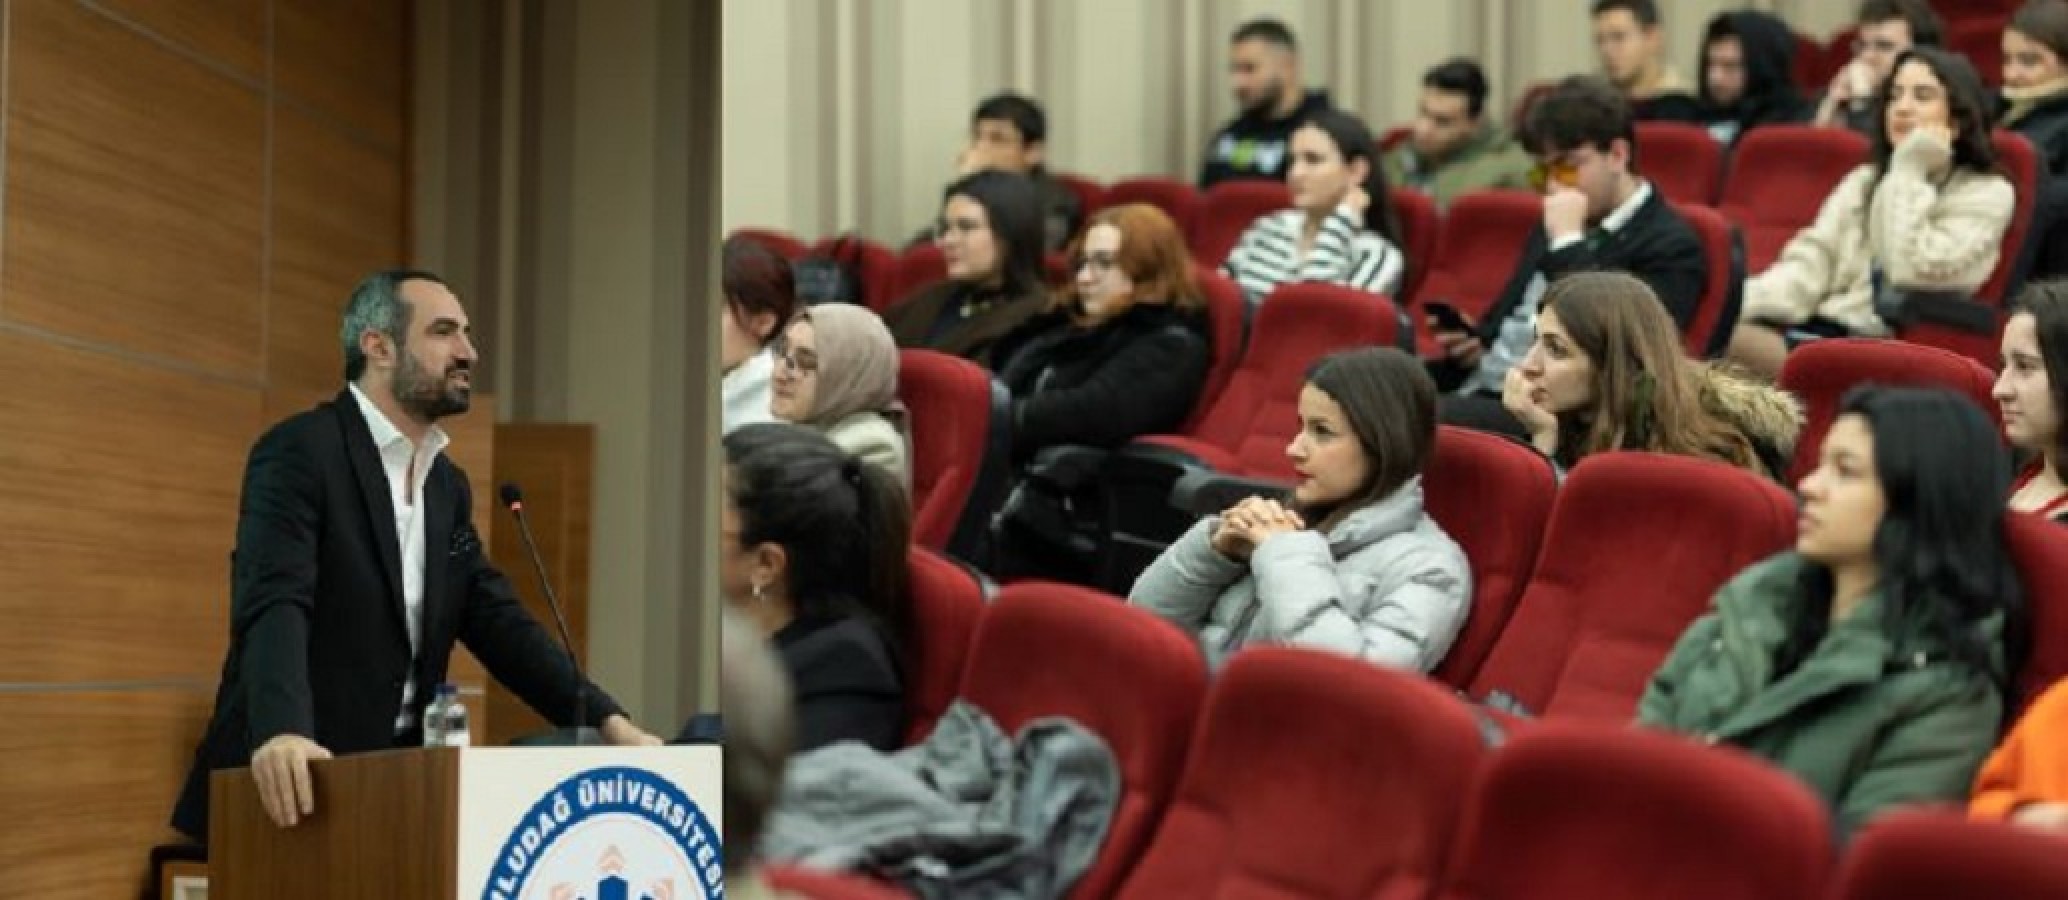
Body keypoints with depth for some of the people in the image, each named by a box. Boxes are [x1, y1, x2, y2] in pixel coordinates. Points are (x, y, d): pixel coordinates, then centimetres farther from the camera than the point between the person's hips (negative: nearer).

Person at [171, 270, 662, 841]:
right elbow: (273, 603, -25)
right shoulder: (299, 452, -11)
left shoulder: (448, 484, 14)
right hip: (293, 784, -7)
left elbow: (496, 619, 11)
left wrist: (607, 721, -2)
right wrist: (282, 731, -42)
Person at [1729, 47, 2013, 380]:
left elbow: (1915, 276, -11)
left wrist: (1910, 174, -3)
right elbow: (1810, 261, 10)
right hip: (1823, 328, 6)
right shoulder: (1864, 180, 23)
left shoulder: (1986, 194, 4)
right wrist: (1737, 302, -9)